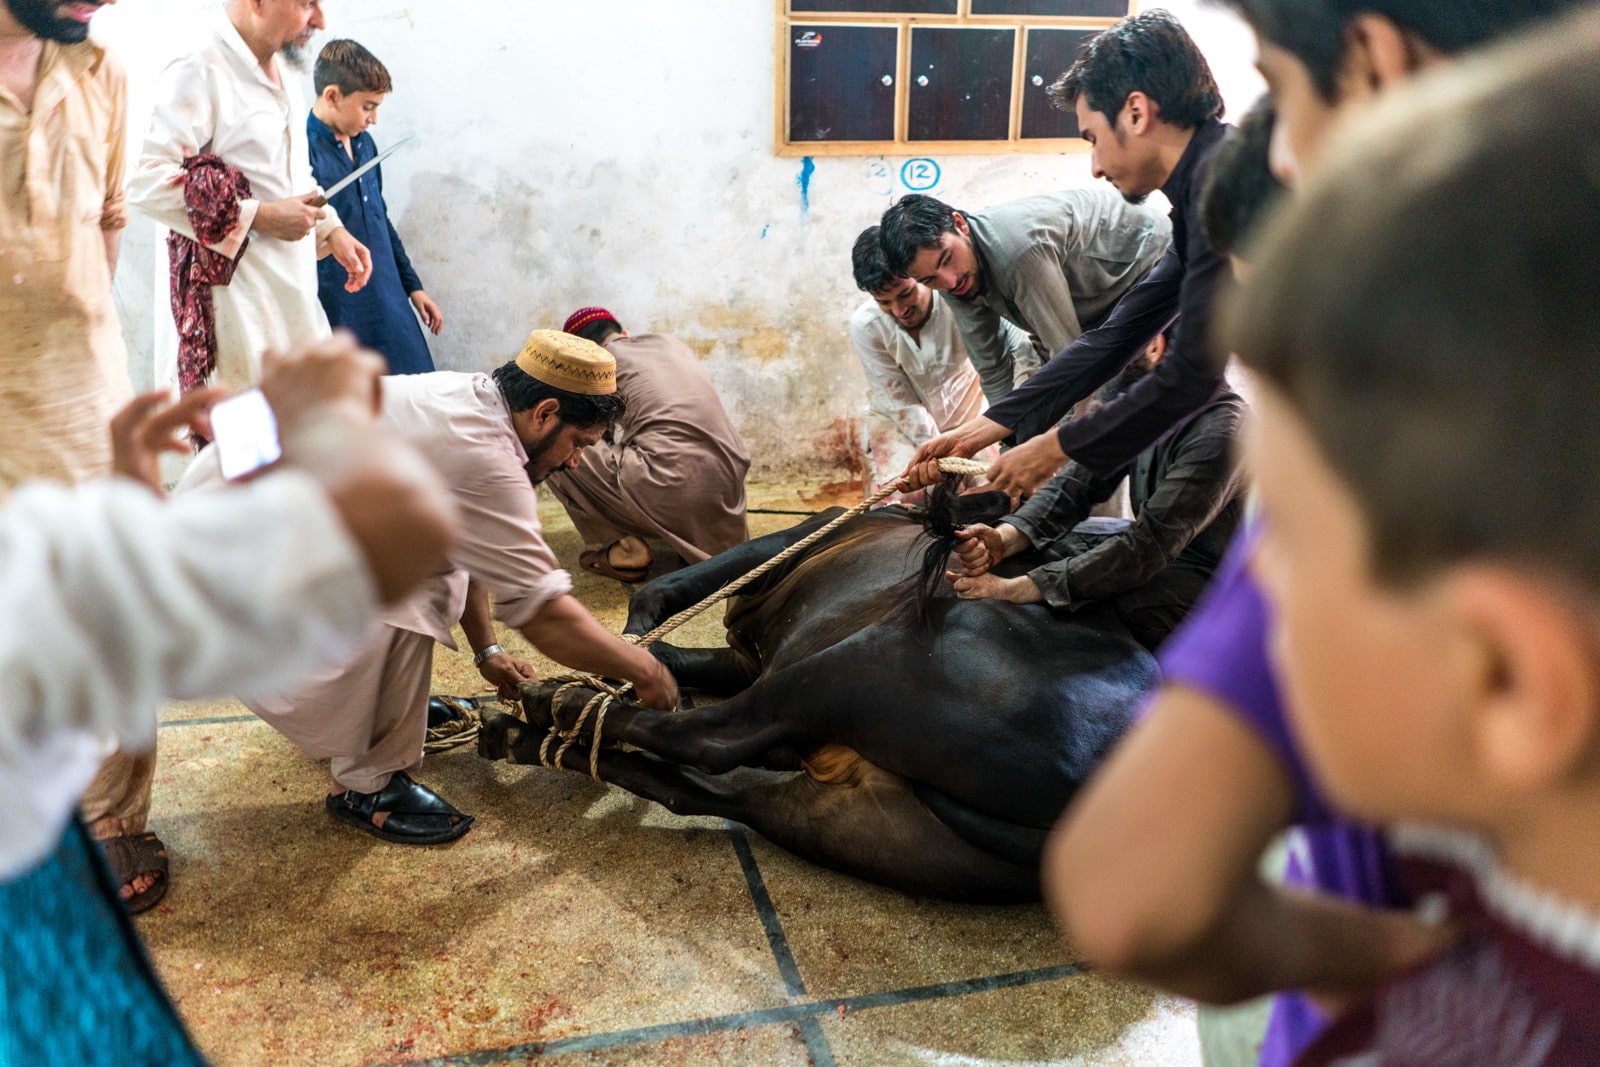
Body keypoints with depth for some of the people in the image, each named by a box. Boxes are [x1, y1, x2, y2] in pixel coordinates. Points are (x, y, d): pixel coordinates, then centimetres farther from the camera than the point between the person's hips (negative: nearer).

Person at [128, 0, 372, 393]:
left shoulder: (285, 77, 15)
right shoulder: (199, 74, -14)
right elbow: (147, 182, -21)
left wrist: (330, 229, 10)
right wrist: (262, 216, -20)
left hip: (295, 300, 8)